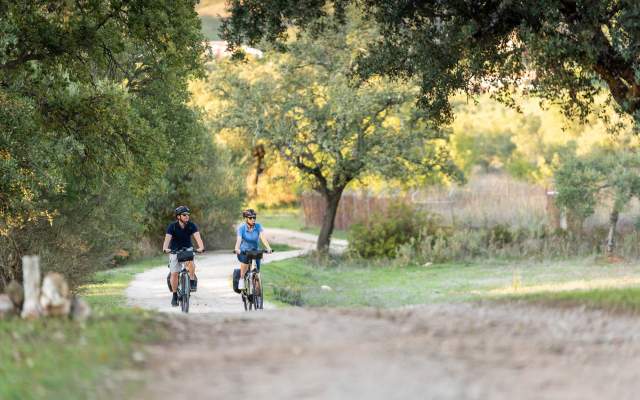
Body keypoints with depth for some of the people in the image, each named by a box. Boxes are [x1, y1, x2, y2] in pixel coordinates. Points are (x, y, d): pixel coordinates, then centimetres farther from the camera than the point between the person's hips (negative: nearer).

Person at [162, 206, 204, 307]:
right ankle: (174, 295, 11)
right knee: (174, 273, -5)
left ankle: (193, 280, -13)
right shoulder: (172, 226, -18)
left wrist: (201, 247, -48)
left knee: (190, 262, -34)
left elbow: (197, 237, -28)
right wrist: (165, 248, -51)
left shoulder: (191, 225, -15)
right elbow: (167, 238, -31)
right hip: (175, 250, 0)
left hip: (187, 249, 0)